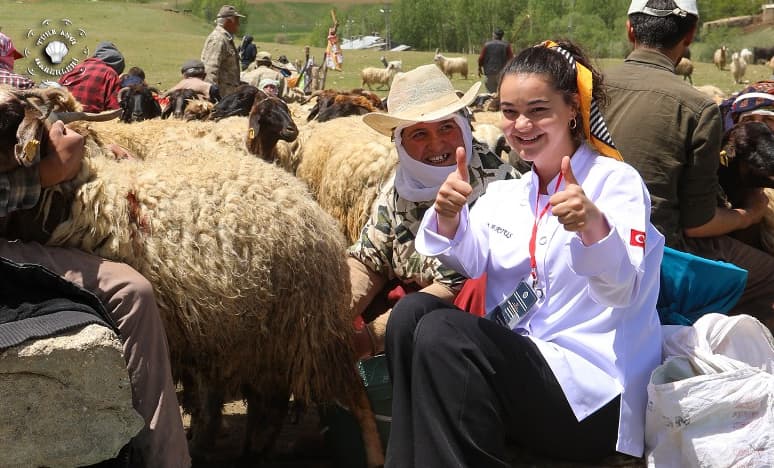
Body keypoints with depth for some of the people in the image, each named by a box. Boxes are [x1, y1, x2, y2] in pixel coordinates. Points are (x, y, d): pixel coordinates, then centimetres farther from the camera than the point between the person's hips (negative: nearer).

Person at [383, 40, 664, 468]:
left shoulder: (616, 181, -5)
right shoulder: (506, 193, 15)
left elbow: (622, 291, -21)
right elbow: (472, 263, -1)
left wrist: (594, 224, -41)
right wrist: (449, 216, -23)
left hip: (594, 388, -6)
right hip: (516, 362, 6)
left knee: (441, 332, -24)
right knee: (413, 311, -14)